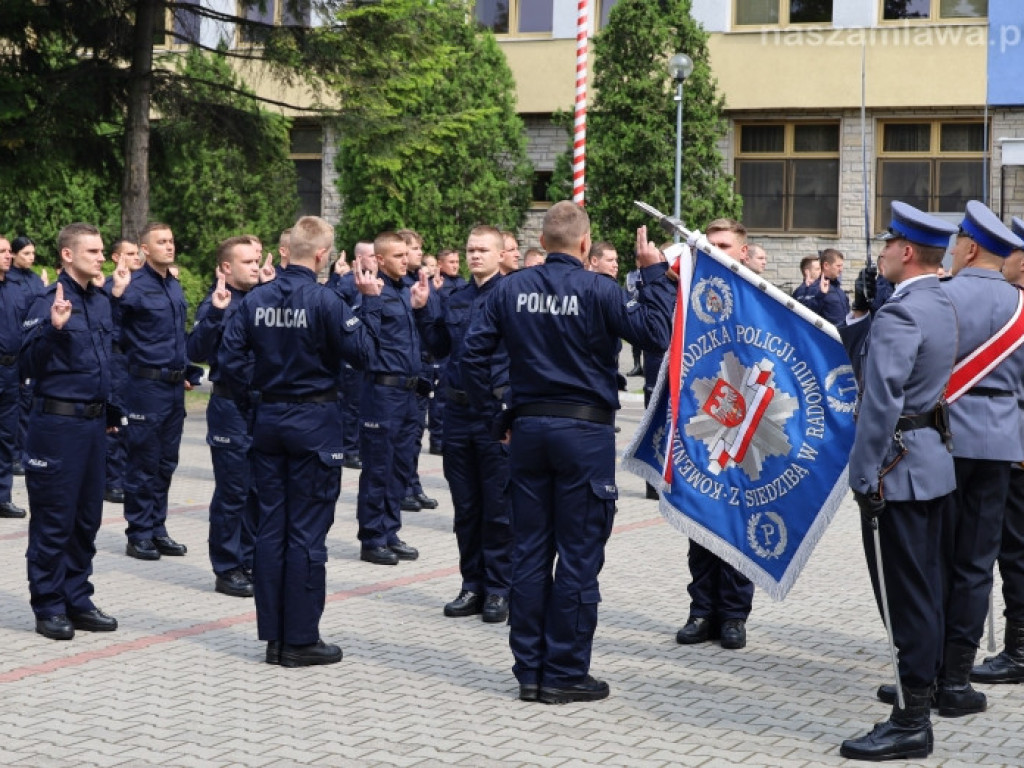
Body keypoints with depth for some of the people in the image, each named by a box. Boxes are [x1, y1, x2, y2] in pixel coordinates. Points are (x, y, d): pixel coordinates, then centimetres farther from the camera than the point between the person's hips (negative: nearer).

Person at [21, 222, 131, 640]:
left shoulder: (102, 303, 10)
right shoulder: (49, 302, -12)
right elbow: (30, 364, -18)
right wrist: (54, 327, -30)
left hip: (94, 421, 7)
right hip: (57, 421, -7)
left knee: (87, 517, 13)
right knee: (53, 520, 1)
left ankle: (77, 600, 23)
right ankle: (48, 608, 10)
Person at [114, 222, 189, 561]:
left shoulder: (175, 286, 12)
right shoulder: (135, 287, -12)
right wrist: (115, 293, -27)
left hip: (174, 385, 7)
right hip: (146, 384, -7)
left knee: (165, 463, 12)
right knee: (143, 463, 0)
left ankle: (157, 529, 21)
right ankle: (139, 535, 8)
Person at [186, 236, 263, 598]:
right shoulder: (219, 303, -9)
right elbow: (196, 352, -19)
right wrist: (215, 313, -31)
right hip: (230, 405, -6)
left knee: (257, 490, 12)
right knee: (232, 492, -1)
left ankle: (249, 562, 22)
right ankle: (226, 570, 8)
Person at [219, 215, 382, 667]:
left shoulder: (255, 299, 1)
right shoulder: (324, 300, -14)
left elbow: (230, 358, 0)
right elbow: (363, 353, -12)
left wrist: (248, 401, 12)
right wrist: (371, 302, -3)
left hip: (269, 418, 5)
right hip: (314, 420, -5)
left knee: (270, 527, 10)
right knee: (307, 531, 0)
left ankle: (273, 636, 14)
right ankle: (300, 640, 5)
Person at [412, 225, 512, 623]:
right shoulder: (456, 299, 13)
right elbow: (440, 347, 18)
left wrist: (512, 407, -19)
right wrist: (422, 310, 8)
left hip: (497, 411, -6)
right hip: (459, 411, 6)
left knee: (498, 507, 1)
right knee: (465, 506, 11)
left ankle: (498, 589, 10)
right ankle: (473, 585, 21)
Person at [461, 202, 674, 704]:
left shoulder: (511, 290, 3)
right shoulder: (597, 290, -10)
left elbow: (474, 351, 2)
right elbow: (654, 332, -13)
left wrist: (492, 412, 10)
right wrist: (654, 273, -3)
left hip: (528, 427, 4)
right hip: (584, 429, -4)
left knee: (529, 551, 10)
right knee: (579, 554, 2)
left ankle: (529, 670, 14)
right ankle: (565, 674, 5)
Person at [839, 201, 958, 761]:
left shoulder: (899, 315, -18)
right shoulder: (942, 306, 13)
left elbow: (881, 403, -23)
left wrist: (864, 477, -18)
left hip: (899, 468, -10)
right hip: (934, 463, 10)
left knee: (905, 594, -6)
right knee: (925, 587, 17)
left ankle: (911, 724, -1)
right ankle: (924, 683, 28)